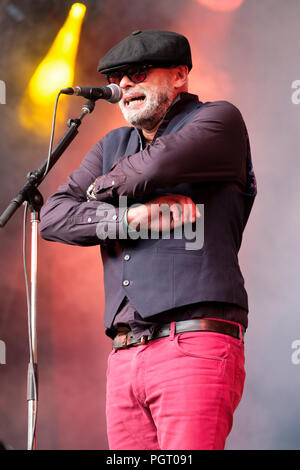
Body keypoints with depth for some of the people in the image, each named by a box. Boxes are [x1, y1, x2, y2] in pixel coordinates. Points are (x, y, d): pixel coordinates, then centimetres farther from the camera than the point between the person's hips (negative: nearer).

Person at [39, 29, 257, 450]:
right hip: (126, 356, 6)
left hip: (195, 349, -6)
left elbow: (157, 166, -14)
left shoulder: (220, 121, 6)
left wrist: (104, 187, 8)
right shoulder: (113, 147, 25)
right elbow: (53, 217, 12)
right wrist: (133, 216, -5)